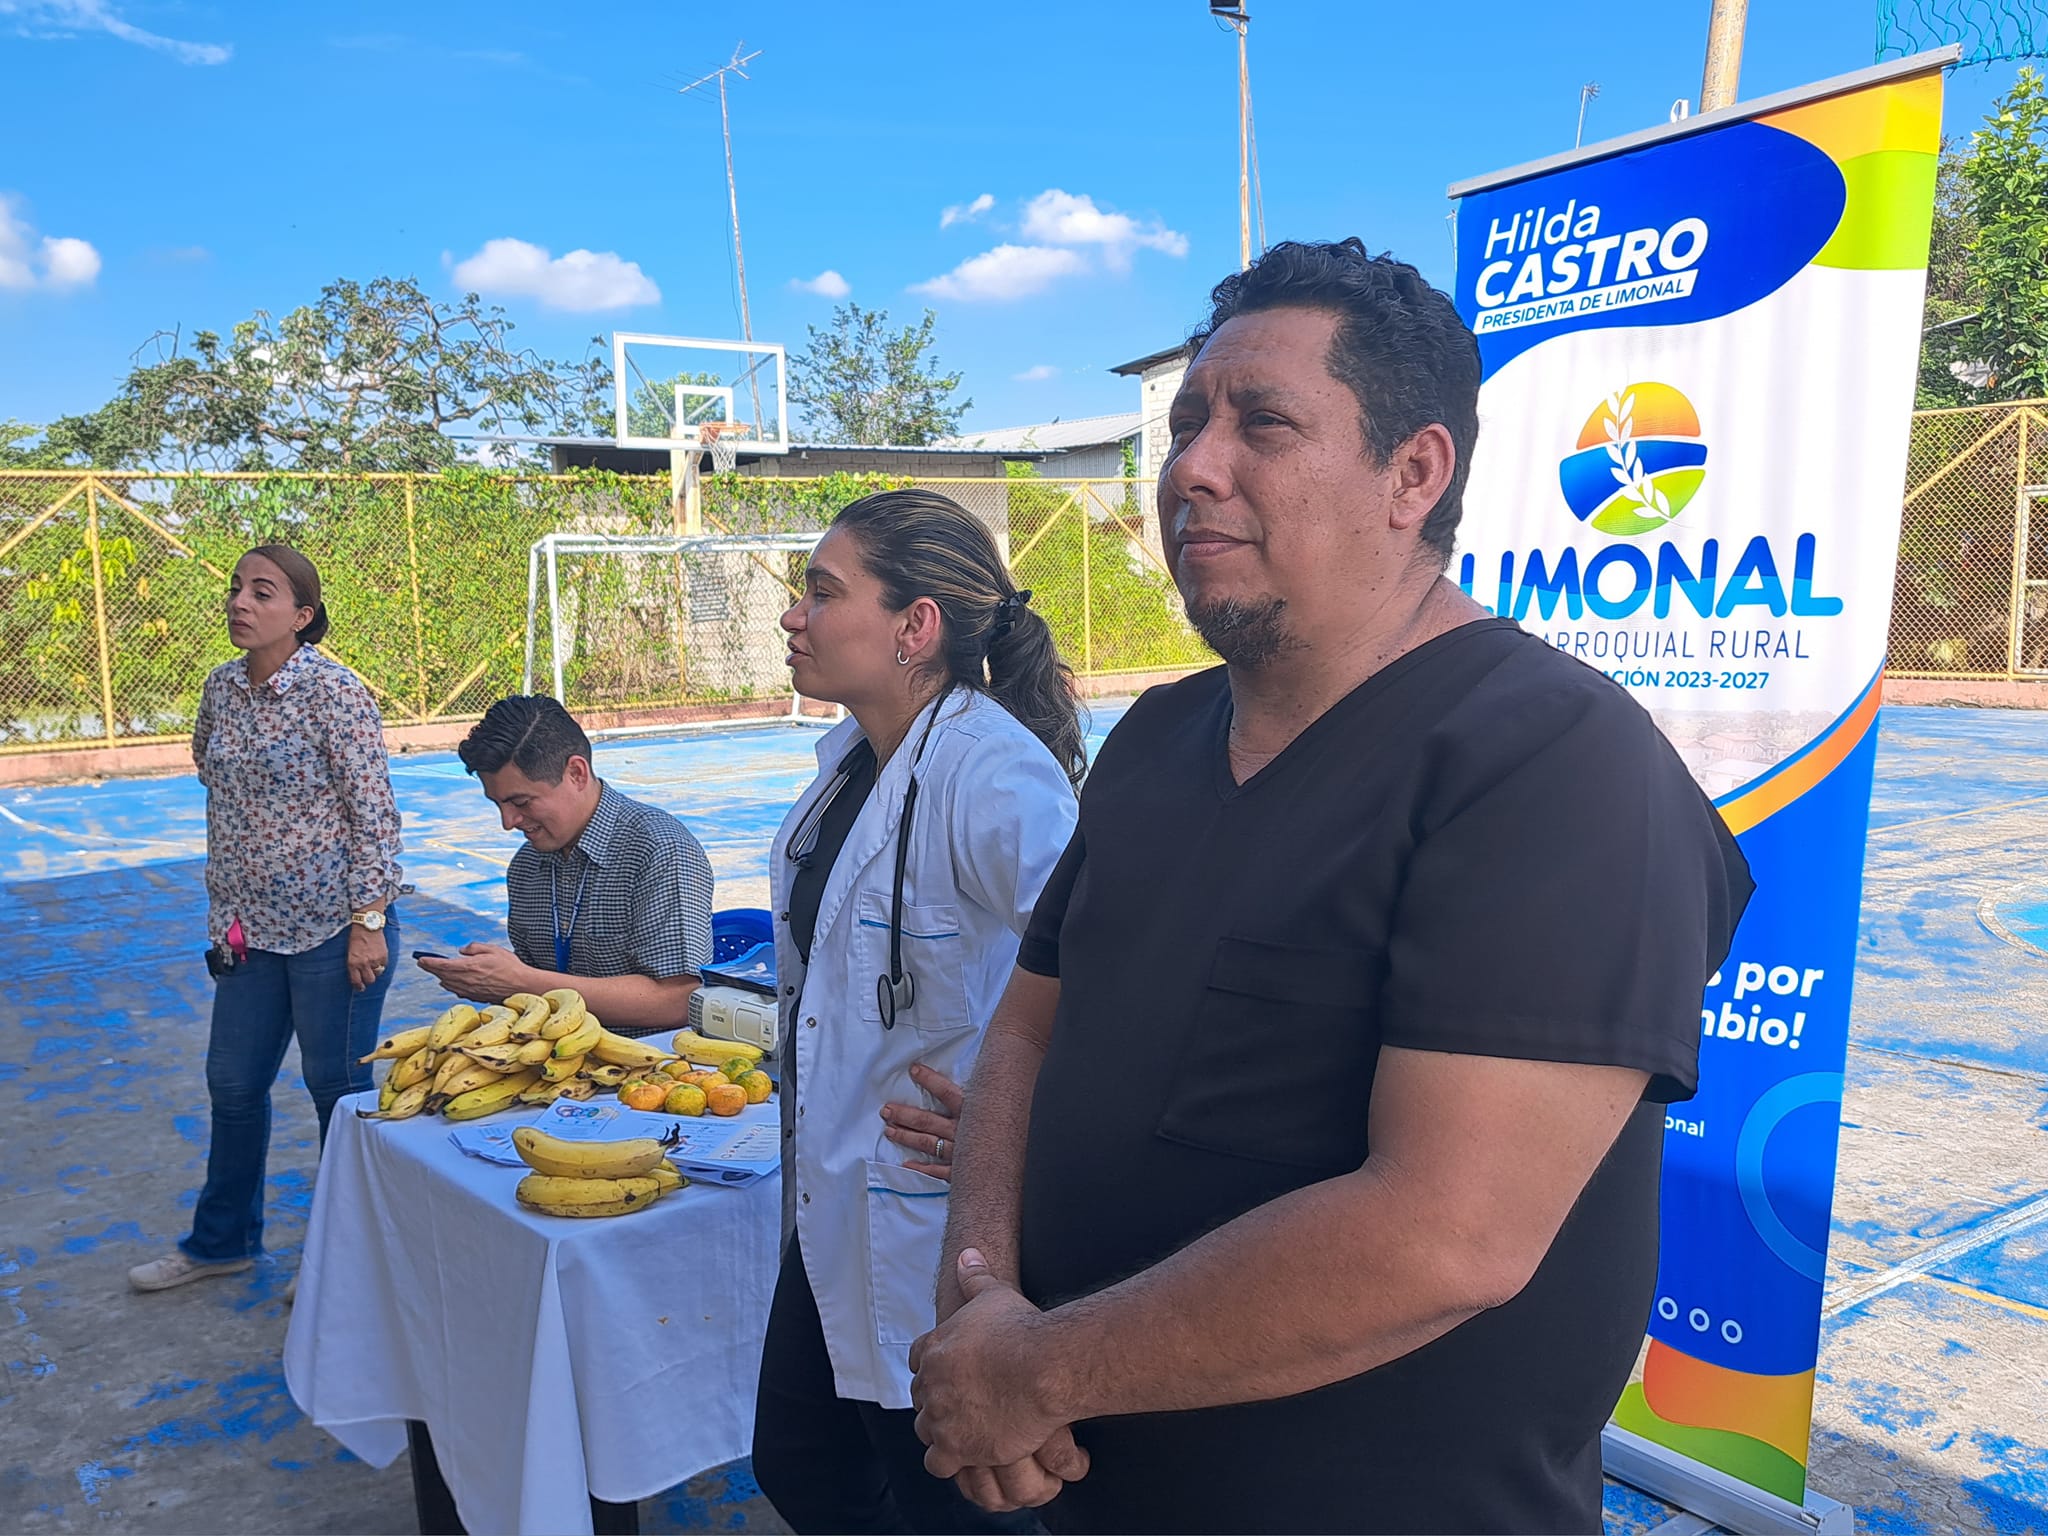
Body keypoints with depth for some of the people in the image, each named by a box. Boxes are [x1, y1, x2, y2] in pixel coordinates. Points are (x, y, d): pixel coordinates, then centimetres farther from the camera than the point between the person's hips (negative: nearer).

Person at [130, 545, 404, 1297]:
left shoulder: (333, 690, -16)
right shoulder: (223, 685, 5)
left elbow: (375, 811, -16)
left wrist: (368, 922, -18)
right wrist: (223, 911, 19)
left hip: (333, 925, -7)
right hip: (251, 926, 7)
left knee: (337, 1087, 7)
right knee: (233, 1083, 18)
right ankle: (222, 1240, 38)